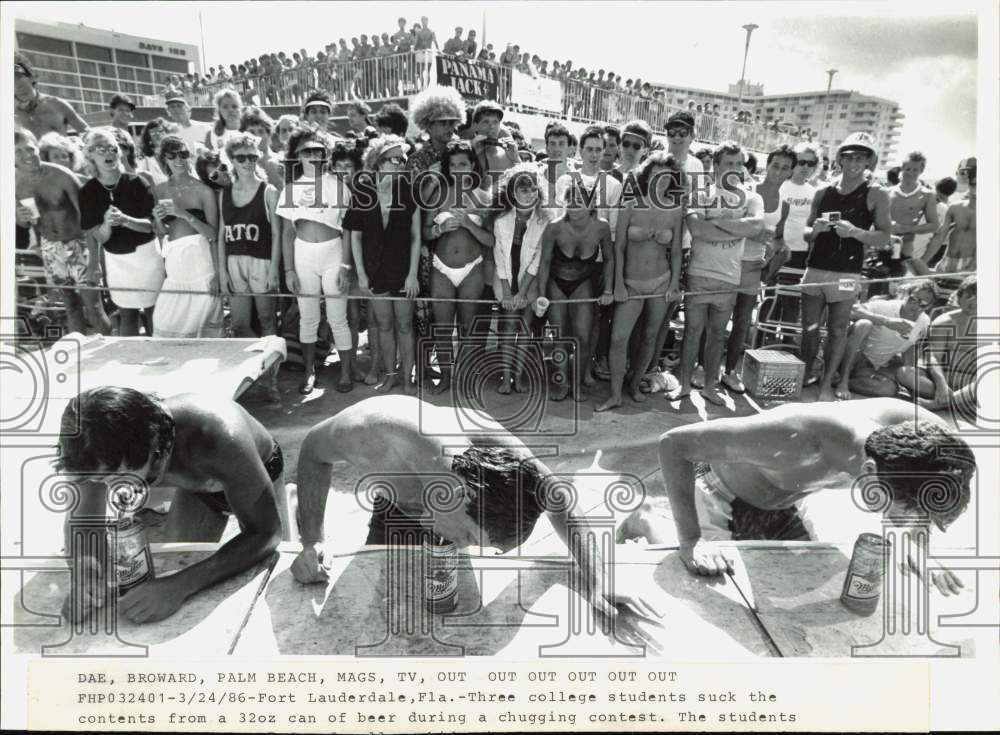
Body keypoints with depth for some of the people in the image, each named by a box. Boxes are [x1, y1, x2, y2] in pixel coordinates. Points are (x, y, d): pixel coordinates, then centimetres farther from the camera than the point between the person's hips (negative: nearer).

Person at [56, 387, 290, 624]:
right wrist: (85, 576, -41)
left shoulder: (219, 437, -48)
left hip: (257, 474, -3)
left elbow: (266, 533, -42)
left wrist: (180, 585, -53)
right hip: (196, 488, 3)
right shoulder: (107, 452, -34)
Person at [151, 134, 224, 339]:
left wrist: (185, 214, -16)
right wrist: (157, 219, -5)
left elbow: (213, 233, -5)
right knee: (165, 326, 0)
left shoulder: (203, 190, -1)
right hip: (173, 264, 4)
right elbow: (161, 232, 16)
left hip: (199, 261, -4)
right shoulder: (159, 190, 10)